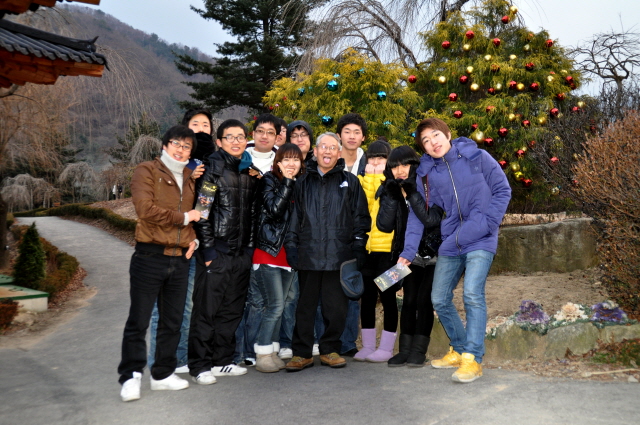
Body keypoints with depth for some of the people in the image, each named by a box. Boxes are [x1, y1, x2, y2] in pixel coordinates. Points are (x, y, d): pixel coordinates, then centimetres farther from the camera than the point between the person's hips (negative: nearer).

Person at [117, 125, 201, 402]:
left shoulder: (190, 179, 16)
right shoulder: (147, 172, -3)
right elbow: (146, 208, -17)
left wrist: (194, 237, 7)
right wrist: (183, 218, -9)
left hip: (180, 259, 6)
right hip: (150, 257, -6)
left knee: (172, 322, 12)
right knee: (138, 320, -2)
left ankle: (163, 374, 24)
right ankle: (131, 376, 7)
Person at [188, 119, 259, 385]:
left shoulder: (251, 173, 13)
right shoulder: (212, 170, -6)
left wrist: (250, 247, 11)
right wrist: (208, 247, -14)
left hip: (242, 253, 6)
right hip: (216, 252, -6)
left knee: (232, 311, 12)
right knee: (207, 310, 0)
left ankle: (222, 361, 23)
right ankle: (200, 365, 10)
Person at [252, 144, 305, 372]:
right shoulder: (269, 180, -3)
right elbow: (274, 209, -18)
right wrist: (287, 182, -15)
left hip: (289, 255, 6)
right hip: (268, 252, -6)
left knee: (278, 306, 10)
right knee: (275, 306, -9)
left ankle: (273, 352, 18)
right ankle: (263, 355, 1)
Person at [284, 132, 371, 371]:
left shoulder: (350, 182, 10)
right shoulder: (304, 182, 14)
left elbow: (361, 216, 10)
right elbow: (294, 215, 14)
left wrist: (359, 244, 3)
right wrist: (291, 244, 6)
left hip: (339, 255, -1)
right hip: (308, 254, 1)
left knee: (336, 306, 3)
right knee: (305, 305, 5)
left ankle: (330, 350, 19)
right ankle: (302, 353, 15)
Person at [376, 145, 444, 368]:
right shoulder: (390, 190, -2)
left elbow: (431, 219, -28)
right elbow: (384, 225, -11)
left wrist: (411, 192, -31)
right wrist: (391, 196, -21)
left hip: (431, 253, -3)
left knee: (424, 300, -5)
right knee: (409, 300, 2)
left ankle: (419, 350, 4)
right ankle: (405, 349, 9)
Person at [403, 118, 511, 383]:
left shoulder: (477, 157, -1)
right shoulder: (427, 173, 6)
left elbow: (502, 191, 1)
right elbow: (418, 214, 4)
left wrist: (487, 223, -11)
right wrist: (409, 251, -5)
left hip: (480, 242, -5)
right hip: (450, 243, 5)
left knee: (472, 294, -20)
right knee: (439, 299, 7)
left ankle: (472, 359, -11)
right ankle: (459, 349, 26)